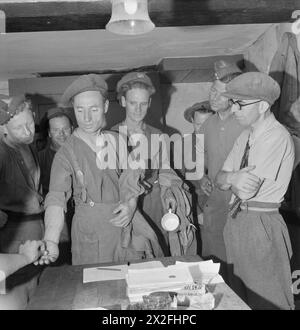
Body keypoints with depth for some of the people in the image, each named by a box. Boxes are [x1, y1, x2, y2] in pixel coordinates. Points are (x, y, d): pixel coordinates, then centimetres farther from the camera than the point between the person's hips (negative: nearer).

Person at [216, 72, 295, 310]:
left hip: (261, 225, -8)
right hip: (238, 221, 8)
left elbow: (246, 192, -24)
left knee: (267, 300, 9)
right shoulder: (246, 136, 8)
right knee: (240, 297, 22)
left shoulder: (277, 137, -18)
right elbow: (220, 180, 6)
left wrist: (230, 179, -5)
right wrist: (233, 177, -15)